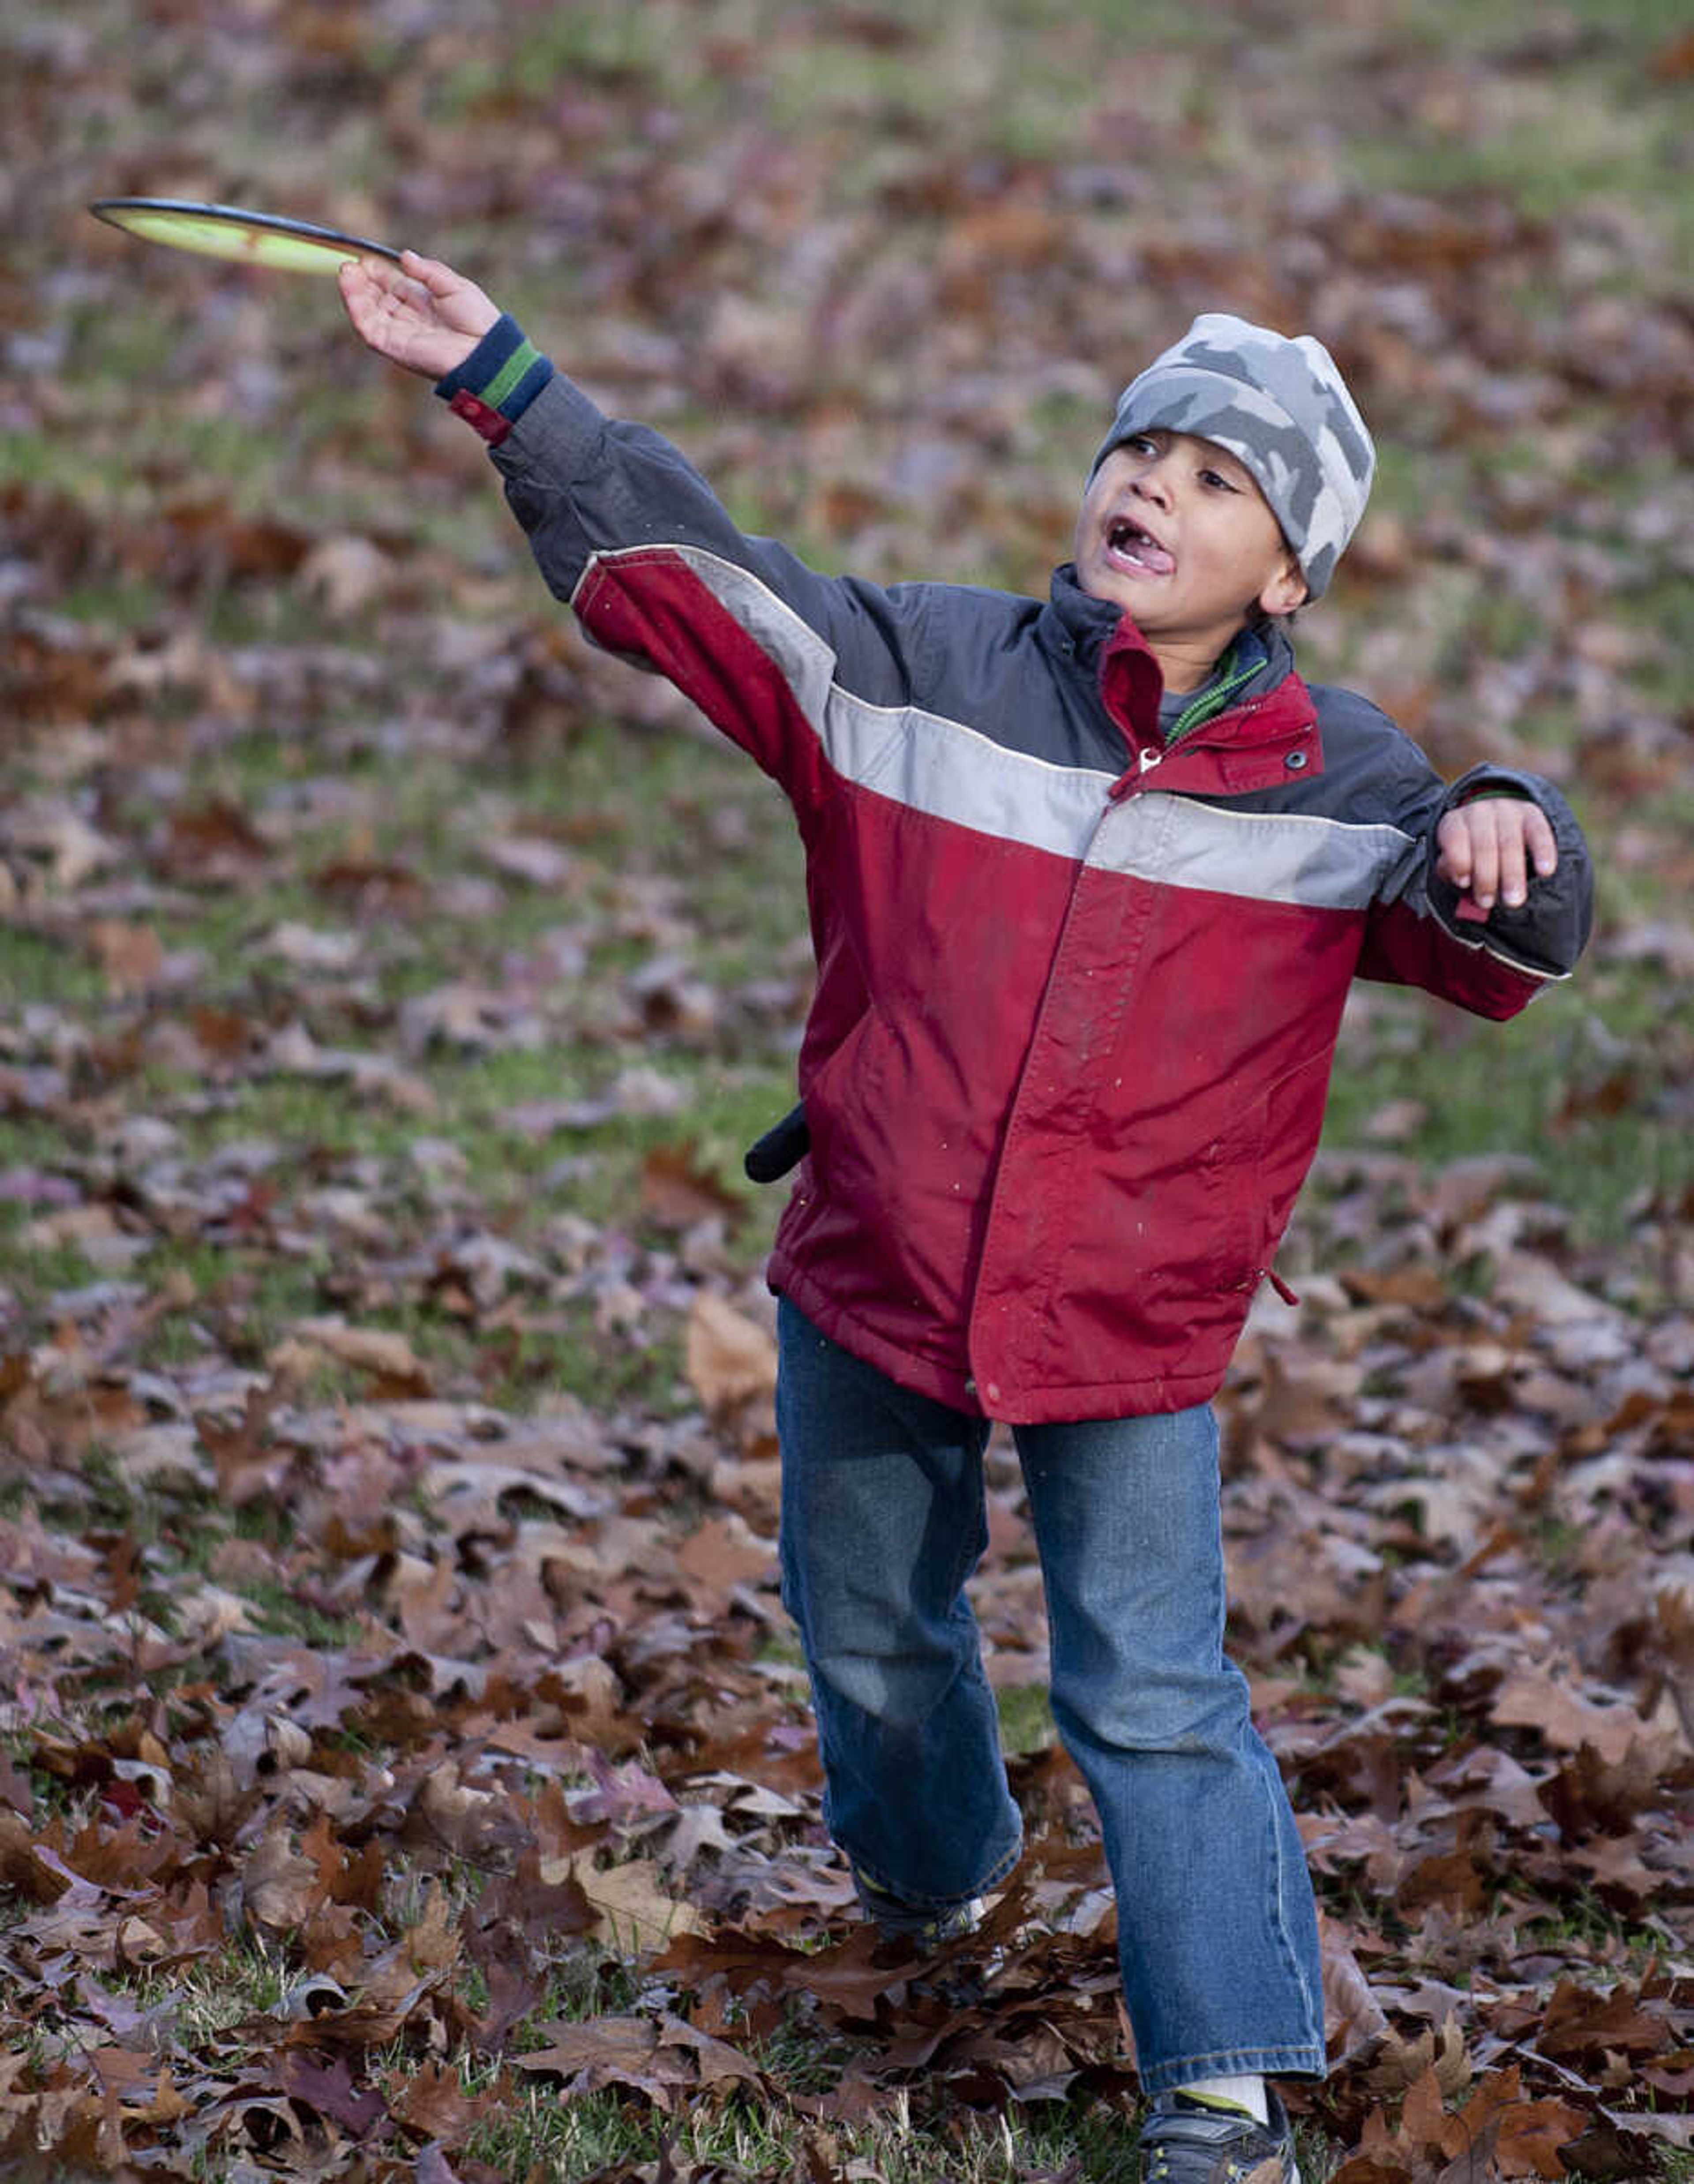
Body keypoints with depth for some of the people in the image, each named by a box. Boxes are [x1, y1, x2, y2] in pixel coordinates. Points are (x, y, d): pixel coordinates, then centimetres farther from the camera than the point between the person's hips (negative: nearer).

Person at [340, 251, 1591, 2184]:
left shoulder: (1343, 791, -7)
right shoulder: (914, 669, -6)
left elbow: (1498, 945, -10)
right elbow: (667, 559, -3)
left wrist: (1502, 847, -33)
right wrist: (495, 382, -8)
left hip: (1136, 1328, -3)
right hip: (871, 1286, 3)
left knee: (1152, 1698, -6)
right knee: (868, 1624, 23)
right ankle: (926, 1865, 53)